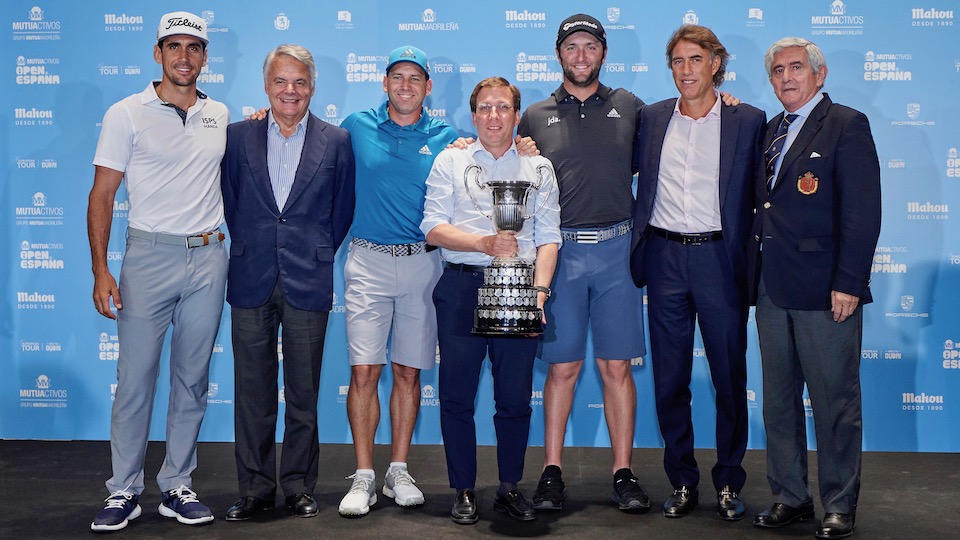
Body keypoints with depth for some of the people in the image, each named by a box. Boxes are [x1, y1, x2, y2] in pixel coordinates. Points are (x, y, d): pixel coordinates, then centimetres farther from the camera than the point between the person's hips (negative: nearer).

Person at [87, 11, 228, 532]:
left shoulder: (220, 115, 10)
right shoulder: (126, 114, 0)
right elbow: (102, 195, -1)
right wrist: (101, 270, -9)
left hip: (208, 258, 3)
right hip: (149, 255, -3)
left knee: (192, 380, 8)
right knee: (135, 378, -1)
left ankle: (177, 487, 19)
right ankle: (124, 492, 12)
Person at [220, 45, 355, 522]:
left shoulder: (336, 141, 4)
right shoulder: (238, 136, 7)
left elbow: (343, 211, 9)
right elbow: (230, 203, 12)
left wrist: (317, 251, 7)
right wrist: (249, 248, 9)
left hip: (308, 283, -1)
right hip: (251, 281, 1)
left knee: (304, 392, 6)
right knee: (252, 390, 6)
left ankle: (299, 486, 19)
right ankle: (254, 488, 18)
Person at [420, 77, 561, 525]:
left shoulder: (539, 167, 12)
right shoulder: (450, 162, 9)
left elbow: (548, 237, 6)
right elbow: (433, 228, -1)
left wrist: (540, 289, -7)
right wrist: (485, 243, -14)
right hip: (461, 286, 0)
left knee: (516, 396, 3)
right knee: (456, 395, 2)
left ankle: (510, 488, 18)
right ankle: (464, 491, 14)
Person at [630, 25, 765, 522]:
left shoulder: (748, 121, 1)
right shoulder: (651, 118, 8)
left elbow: (760, 196, 1)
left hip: (719, 258, -2)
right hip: (664, 260, 2)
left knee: (730, 378, 6)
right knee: (669, 380, 8)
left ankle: (729, 483, 21)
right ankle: (682, 481, 22)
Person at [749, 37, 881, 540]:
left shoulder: (847, 125, -4)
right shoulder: (771, 129, 17)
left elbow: (862, 212, -12)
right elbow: (766, 204, 12)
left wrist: (848, 283, -17)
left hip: (824, 288, -7)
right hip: (772, 287, 7)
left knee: (835, 402, 2)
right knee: (778, 400, 12)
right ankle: (790, 496, 24)